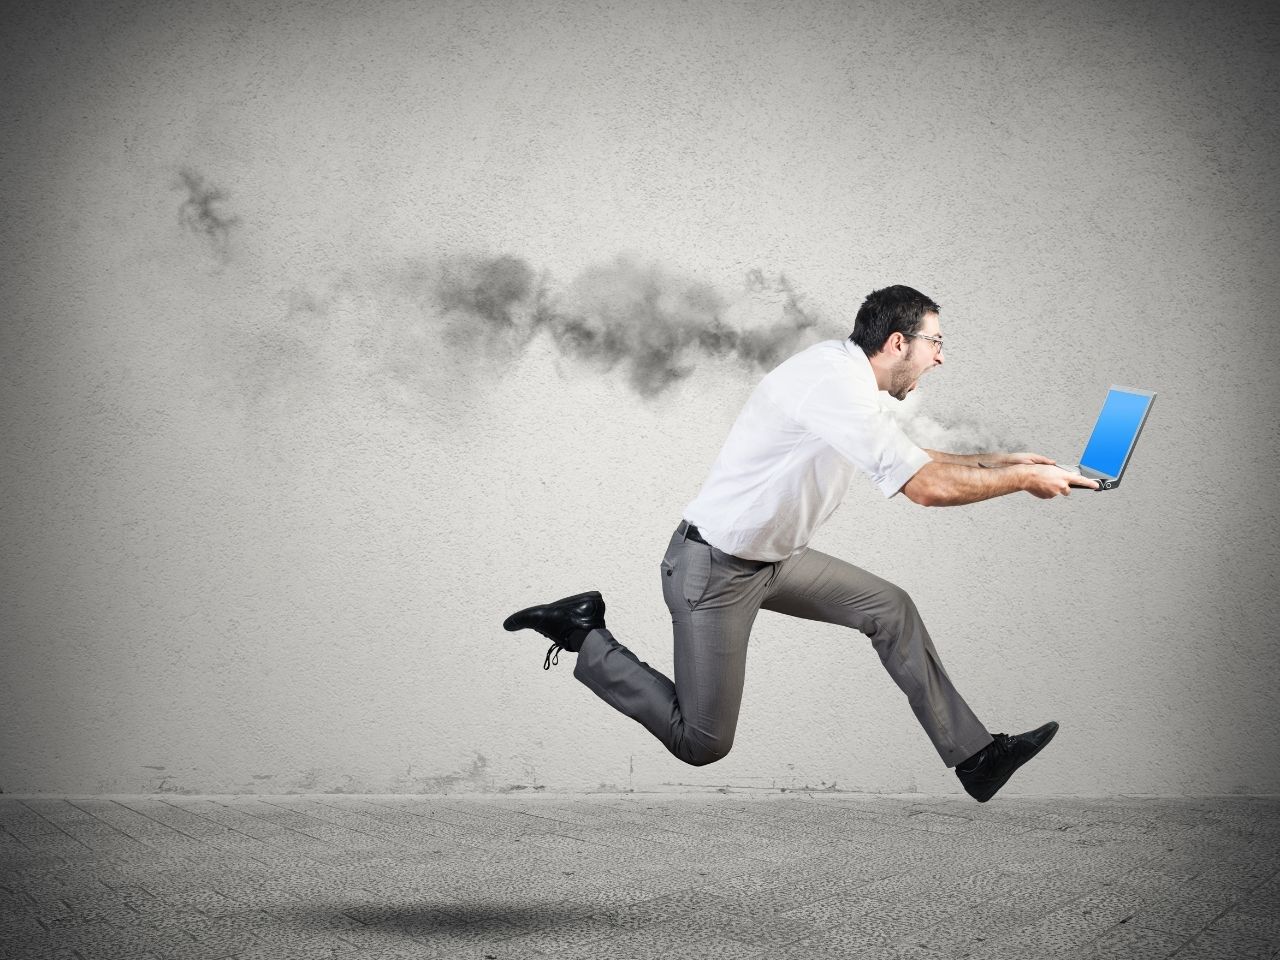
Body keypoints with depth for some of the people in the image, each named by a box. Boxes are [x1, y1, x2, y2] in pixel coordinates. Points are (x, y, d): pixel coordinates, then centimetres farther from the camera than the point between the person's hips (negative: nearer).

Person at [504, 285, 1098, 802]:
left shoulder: (847, 375, 6)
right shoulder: (836, 380, -26)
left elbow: (914, 458, 22)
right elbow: (924, 487, -28)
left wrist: (1002, 461, 14)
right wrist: (1024, 479, -16)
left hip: (772, 558, 10)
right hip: (715, 568, -10)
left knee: (891, 609, 7)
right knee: (703, 744, -1)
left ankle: (975, 758, 12)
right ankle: (581, 636, 10)